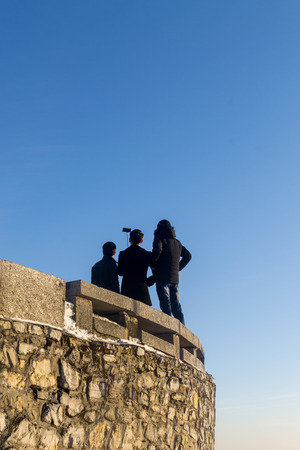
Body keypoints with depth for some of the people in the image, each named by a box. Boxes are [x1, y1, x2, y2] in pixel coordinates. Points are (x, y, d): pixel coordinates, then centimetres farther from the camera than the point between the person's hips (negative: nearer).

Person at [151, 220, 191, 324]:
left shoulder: (160, 238, -1)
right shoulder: (177, 242, 19)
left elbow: (157, 250, -21)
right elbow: (188, 255, 23)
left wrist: (153, 264, -8)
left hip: (163, 277, -6)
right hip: (175, 278, 6)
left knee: (165, 305, -9)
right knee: (176, 307, 7)